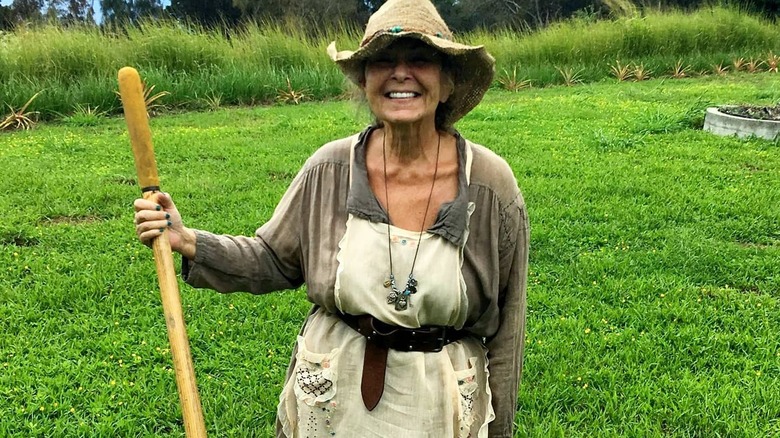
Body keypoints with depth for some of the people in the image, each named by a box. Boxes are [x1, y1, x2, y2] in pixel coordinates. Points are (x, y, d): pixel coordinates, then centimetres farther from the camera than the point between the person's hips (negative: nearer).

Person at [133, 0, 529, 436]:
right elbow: (274, 260, 3)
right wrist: (187, 242, -11)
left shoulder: (493, 186, -14)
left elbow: (504, 330, -6)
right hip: (330, 400, 2)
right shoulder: (329, 170, -11)